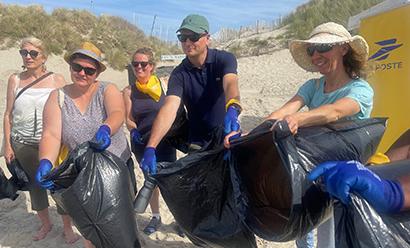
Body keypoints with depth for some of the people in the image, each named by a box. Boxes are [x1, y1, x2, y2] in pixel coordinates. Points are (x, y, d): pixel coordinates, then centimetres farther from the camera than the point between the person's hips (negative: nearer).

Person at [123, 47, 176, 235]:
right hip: (142, 142, 3)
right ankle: (156, 217, 37)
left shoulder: (163, 84, -8)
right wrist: (134, 130, -19)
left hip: (164, 140, -3)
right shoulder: (128, 91, -2)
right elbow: (128, 119, 0)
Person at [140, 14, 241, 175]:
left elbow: (230, 84, -33)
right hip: (198, 142, 1)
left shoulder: (224, 59, -12)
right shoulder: (179, 74, -10)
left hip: (228, 136, -1)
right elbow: (169, 108, -25)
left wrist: (232, 109, -57)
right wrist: (150, 148, -39)